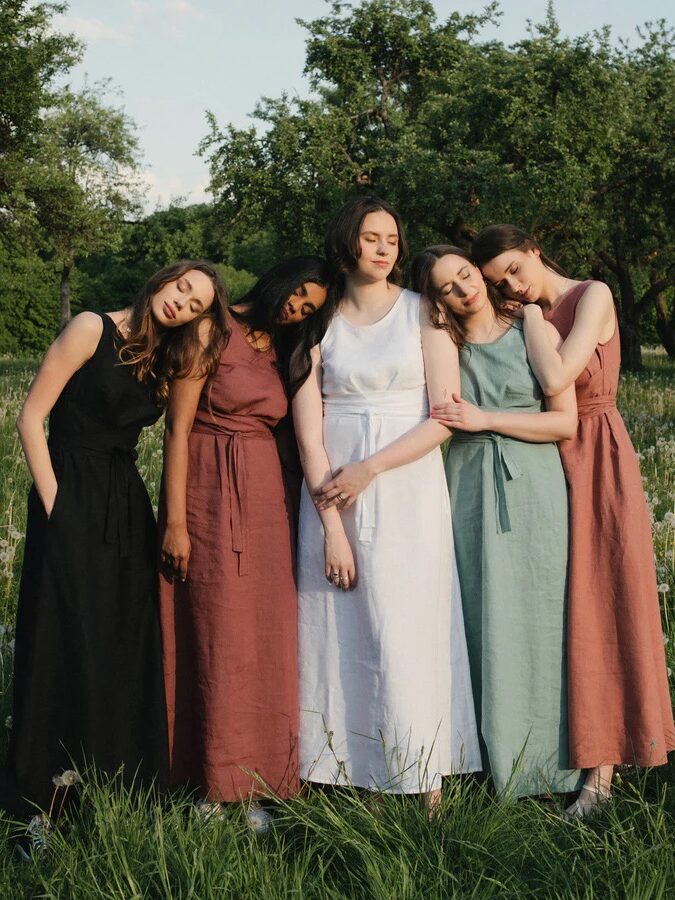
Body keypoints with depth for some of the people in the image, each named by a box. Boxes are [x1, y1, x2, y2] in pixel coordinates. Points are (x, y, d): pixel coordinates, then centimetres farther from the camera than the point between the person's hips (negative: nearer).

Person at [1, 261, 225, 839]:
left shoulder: (165, 361, 14)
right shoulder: (94, 329, -7)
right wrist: (54, 503, -12)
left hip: (128, 506, 7)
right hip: (72, 498, -7)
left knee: (129, 644, 9)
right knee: (69, 644, -3)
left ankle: (123, 781, 21)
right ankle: (48, 794, 10)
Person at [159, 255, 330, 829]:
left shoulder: (286, 352, 15)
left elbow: (291, 431, 14)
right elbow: (178, 428, -9)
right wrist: (175, 521, -14)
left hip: (265, 496, 6)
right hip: (209, 495, -6)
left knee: (266, 636, 3)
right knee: (216, 637, -3)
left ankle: (254, 780, 11)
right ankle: (213, 779, 9)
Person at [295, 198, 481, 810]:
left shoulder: (423, 312, 3)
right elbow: (308, 430, -1)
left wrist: (368, 469, -11)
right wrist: (331, 525, -9)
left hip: (407, 490, -1)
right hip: (331, 494, 2)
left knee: (408, 634, -1)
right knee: (340, 632, 2)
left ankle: (425, 781, 8)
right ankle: (343, 771, 12)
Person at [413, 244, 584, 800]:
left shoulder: (537, 334, 2)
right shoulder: (442, 348, 7)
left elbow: (565, 422, -3)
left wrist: (484, 419, -9)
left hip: (534, 488, -1)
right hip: (470, 490, 1)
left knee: (537, 621, 3)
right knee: (483, 625, 2)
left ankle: (542, 761, 15)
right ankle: (495, 760, 13)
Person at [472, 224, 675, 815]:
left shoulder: (593, 296, -9)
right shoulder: (521, 320, 9)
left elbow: (556, 379, -23)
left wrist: (532, 312, -11)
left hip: (597, 464, -6)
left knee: (599, 608, -3)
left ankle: (603, 767, 3)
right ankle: (563, 746, 18)